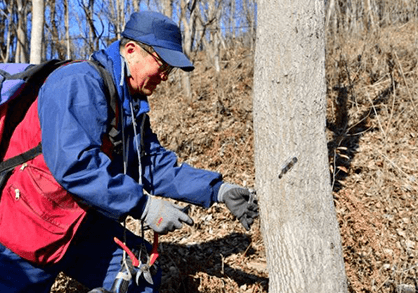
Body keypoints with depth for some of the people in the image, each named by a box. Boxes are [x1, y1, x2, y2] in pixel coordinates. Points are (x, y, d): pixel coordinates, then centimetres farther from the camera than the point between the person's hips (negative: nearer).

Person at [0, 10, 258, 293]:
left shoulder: (133, 105, 9)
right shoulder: (79, 84, -22)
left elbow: (156, 164, 5)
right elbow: (74, 163, -32)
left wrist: (219, 190, -5)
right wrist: (143, 206, -31)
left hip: (81, 224, 9)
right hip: (27, 227, -8)